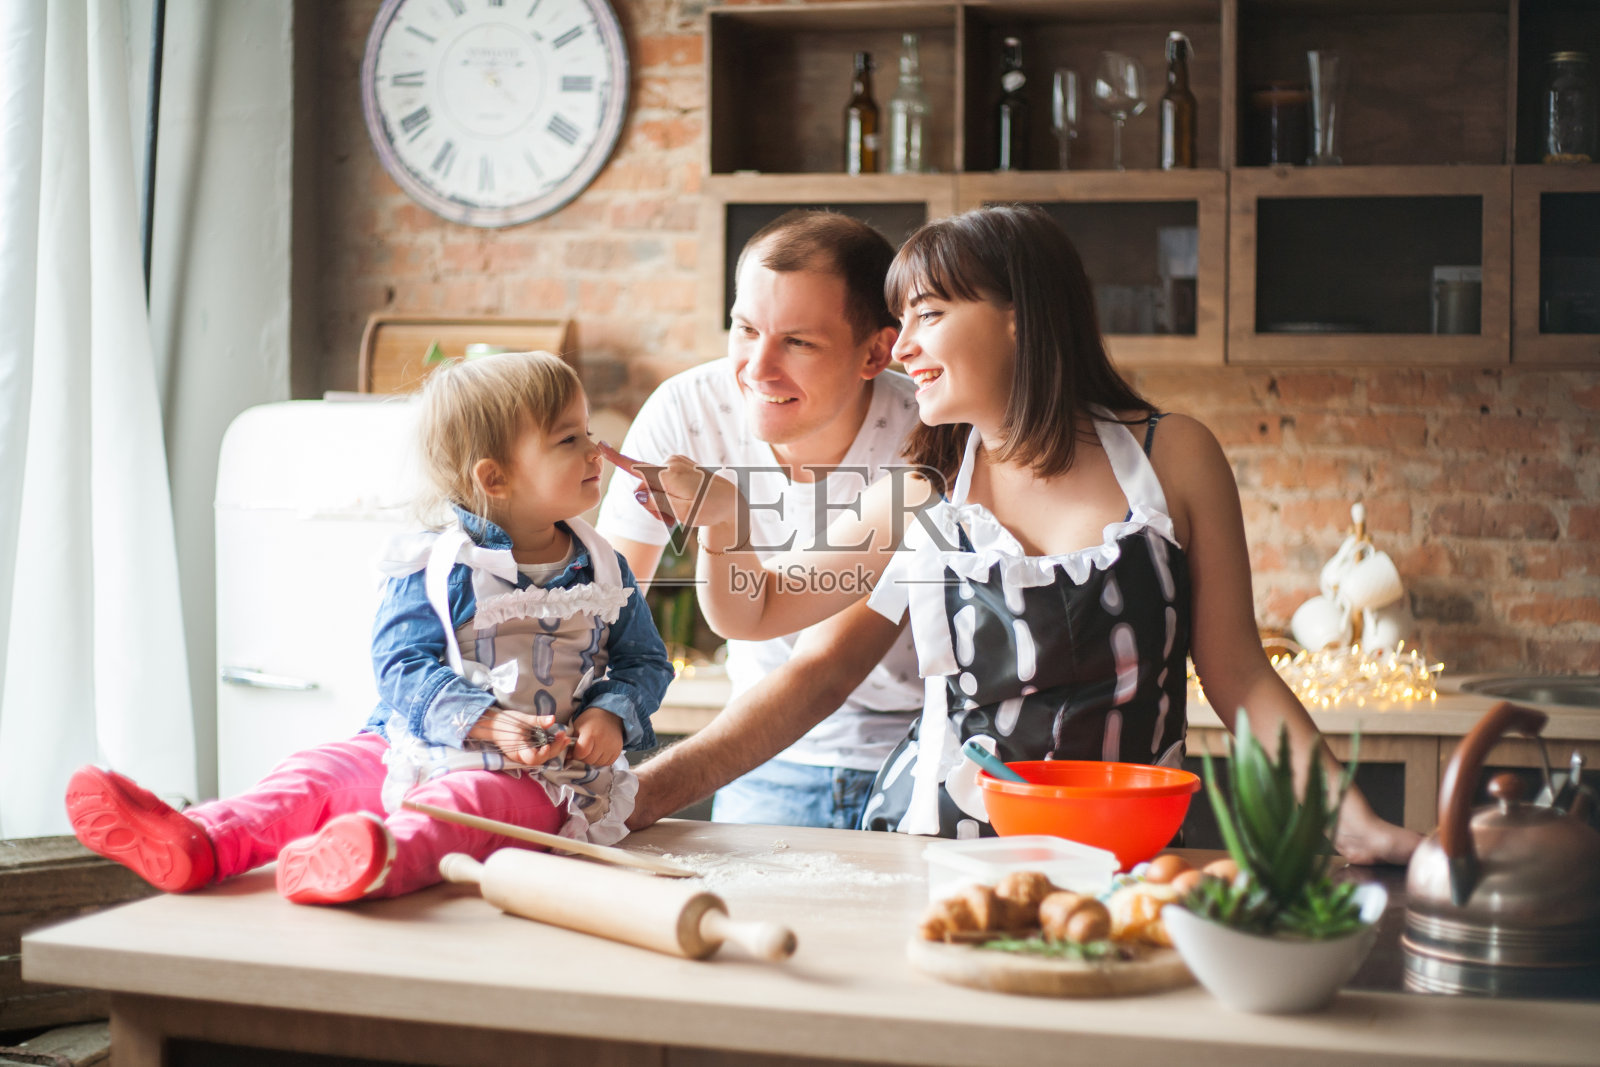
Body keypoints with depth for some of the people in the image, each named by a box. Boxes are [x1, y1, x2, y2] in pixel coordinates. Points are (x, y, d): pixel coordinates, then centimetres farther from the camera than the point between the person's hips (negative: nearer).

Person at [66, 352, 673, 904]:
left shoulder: (605, 573, 9)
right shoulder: (431, 565, 0)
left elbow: (645, 663, 15)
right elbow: (403, 666, -7)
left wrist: (611, 716, -8)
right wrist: (484, 722, -22)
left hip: (533, 774, -2)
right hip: (415, 749, 2)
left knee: (466, 801, -35)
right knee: (319, 775, -20)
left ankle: (384, 859, -67)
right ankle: (197, 845, -42)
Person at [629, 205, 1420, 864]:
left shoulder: (1172, 459, 2)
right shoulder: (921, 494, 6)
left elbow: (1237, 673, 5)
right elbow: (753, 611, 16)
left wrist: (1352, 819, -6)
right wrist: (722, 524, -4)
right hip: (935, 856, 1)